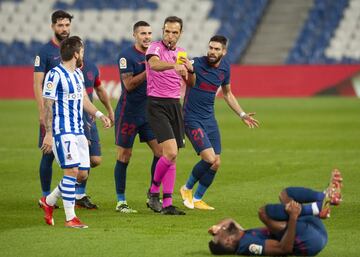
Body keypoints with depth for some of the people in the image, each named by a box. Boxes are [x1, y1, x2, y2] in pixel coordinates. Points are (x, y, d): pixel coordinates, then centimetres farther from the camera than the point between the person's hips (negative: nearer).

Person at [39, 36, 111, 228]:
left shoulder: (77, 73, 15)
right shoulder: (55, 75, -12)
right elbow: (47, 105, -13)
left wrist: (99, 115, 9)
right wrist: (48, 134, -17)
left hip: (78, 131, 9)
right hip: (62, 131, -9)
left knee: (82, 173, 6)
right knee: (72, 171, -13)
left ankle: (48, 201, 24)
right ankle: (70, 218, -8)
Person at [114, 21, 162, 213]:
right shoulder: (126, 56, -11)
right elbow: (129, 84, -18)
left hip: (148, 112, 6)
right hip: (128, 113, -6)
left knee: (160, 151, -1)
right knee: (124, 157, 0)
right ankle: (121, 202, 8)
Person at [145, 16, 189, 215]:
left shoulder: (181, 52, 14)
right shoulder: (156, 47, -8)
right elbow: (154, 63, -32)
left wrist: (189, 69, -2)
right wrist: (174, 65, -50)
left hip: (175, 105, 7)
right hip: (156, 105, -7)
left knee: (172, 157, 4)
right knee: (171, 152, -19)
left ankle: (167, 204, 7)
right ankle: (154, 190, 3)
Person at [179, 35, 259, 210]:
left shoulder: (225, 68, 5)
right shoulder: (197, 63, -14)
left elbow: (227, 94, 20)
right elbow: (191, 83, -32)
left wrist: (242, 115, 20)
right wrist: (189, 70, -54)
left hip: (210, 119, 7)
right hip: (193, 119, -7)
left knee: (216, 163, 4)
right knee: (210, 159, -18)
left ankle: (197, 199, 21)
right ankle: (187, 188, 7)